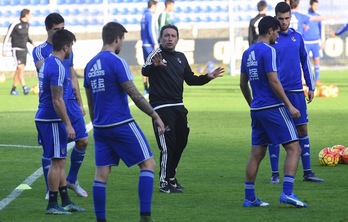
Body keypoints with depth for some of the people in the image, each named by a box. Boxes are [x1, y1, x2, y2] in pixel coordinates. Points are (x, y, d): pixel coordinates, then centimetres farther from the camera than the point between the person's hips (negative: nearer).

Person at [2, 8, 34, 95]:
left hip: (24, 50, 7)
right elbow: (7, 37, -8)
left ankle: (13, 89, 14)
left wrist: (31, 42, 4)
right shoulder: (15, 25, -14)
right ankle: (24, 88, -23)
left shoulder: (26, 24, 7)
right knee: (21, 68, -17)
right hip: (16, 50, -7)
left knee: (19, 70, 7)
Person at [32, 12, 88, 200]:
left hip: (70, 102, 5)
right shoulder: (40, 50, -3)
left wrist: (80, 104, 19)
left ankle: (72, 180, 19)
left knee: (83, 141, 1)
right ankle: (51, 190, 7)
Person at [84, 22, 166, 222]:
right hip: (122, 125, -7)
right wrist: (155, 115, -10)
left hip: (100, 128, 7)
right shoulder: (117, 62, -12)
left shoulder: (90, 65, 10)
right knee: (148, 163, 1)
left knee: (101, 173, 7)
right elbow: (134, 94, -15)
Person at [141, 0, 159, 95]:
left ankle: (146, 88, 10)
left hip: (145, 44, 8)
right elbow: (151, 31, -18)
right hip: (150, 45, -8)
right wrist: (155, 44, -15)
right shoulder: (151, 16, -12)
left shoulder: (144, 15, 13)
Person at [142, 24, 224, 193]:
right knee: (167, 145, -9)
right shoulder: (157, 54, -10)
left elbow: (190, 79, 21)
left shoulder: (180, 57, 13)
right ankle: (165, 182, 0)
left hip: (178, 106, 8)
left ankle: (170, 177, 28)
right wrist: (154, 65, -52)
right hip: (161, 107, -8)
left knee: (181, 142, 13)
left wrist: (207, 77, 5)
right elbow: (145, 71, -29)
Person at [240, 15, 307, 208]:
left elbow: (243, 84, 19)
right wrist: (289, 106, -14)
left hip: (256, 110, 8)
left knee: (256, 154, 11)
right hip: (273, 108, -8)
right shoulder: (268, 51, -11)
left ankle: (249, 198, 12)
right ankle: (287, 192, -15)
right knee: (294, 148, -5)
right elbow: (273, 81, -17)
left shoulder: (248, 53, 13)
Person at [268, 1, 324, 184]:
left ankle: (307, 172, 9)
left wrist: (311, 87, 12)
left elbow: (305, 62, 14)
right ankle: (275, 174, 7)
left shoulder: (297, 37, 8)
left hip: (296, 91, 3)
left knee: (302, 130, 3)